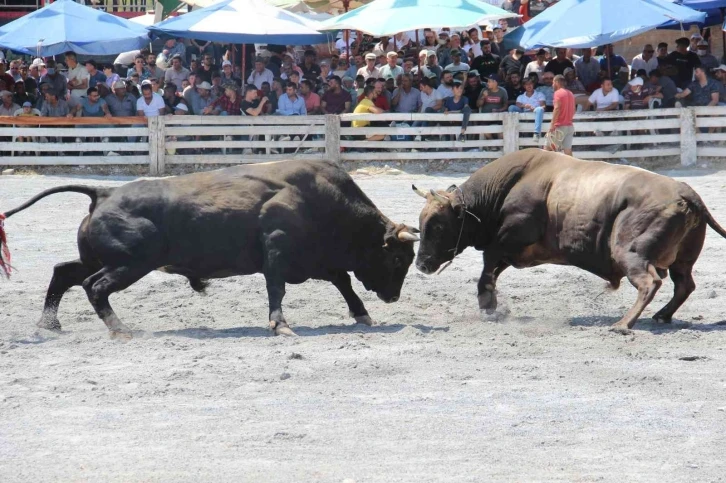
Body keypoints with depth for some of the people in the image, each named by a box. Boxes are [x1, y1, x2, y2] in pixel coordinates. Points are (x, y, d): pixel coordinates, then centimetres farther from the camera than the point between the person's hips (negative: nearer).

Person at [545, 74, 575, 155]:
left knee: (547, 148, -2)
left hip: (560, 127, -8)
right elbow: (573, 111, 20)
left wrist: (552, 125, -22)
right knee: (568, 150, 2)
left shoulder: (558, 93, -8)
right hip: (570, 126, 8)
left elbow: (557, 109, -19)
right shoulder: (570, 94, 16)